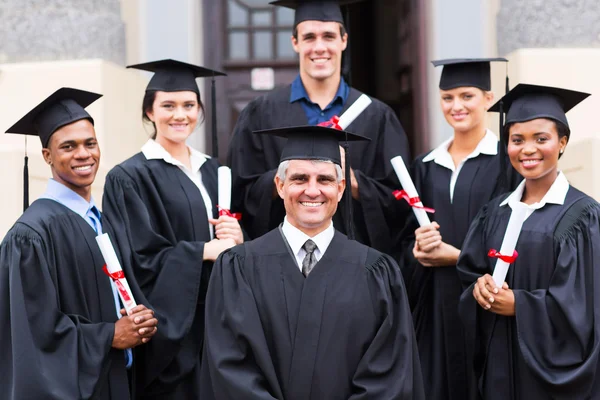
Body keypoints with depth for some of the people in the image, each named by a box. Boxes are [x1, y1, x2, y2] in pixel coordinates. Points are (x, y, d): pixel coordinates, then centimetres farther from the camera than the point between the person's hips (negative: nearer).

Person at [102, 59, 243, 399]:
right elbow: (139, 260, -14)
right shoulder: (129, 178, -8)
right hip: (168, 326, -6)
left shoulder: (213, 171, 11)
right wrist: (205, 250, -15)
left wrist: (236, 239, -8)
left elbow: (232, 241, 14)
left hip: (217, 318, 6)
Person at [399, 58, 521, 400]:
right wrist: (419, 248, -8)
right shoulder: (426, 166, 12)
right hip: (436, 307, 4)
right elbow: (407, 240, 14)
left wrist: (459, 256, -12)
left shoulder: (508, 161, -4)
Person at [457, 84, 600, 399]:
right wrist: (480, 287, -11)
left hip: (558, 369, -5)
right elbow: (469, 275, 10)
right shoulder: (495, 213, 7)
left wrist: (517, 305, -16)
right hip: (501, 366, 5)